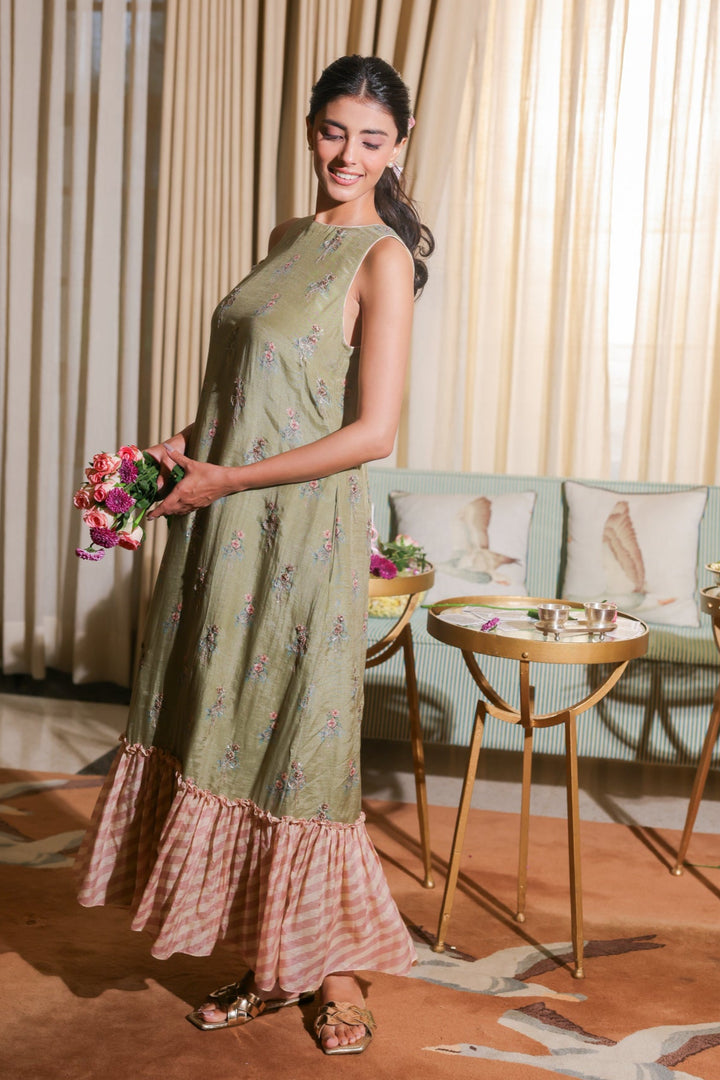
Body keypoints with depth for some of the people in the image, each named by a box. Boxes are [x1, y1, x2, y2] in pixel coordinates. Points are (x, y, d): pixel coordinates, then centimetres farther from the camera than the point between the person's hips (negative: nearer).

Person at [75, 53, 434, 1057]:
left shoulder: (383, 258, -9)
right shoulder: (290, 237, 14)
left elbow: (373, 432, -17)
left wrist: (223, 480, -14)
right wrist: (189, 441, 4)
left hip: (303, 536, -7)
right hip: (229, 529, 7)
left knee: (296, 746, 2)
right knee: (224, 736, 11)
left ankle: (335, 971, 24)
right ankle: (266, 966, 27)